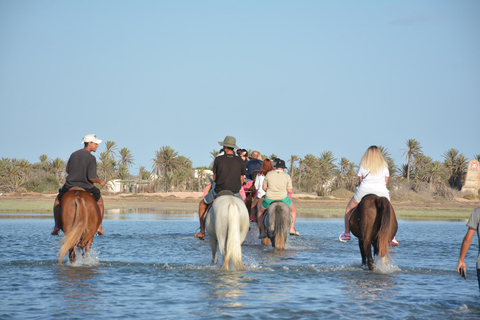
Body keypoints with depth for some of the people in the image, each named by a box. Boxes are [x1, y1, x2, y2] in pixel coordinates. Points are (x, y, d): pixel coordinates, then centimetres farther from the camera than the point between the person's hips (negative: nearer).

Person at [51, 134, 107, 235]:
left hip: (70, 186, 3)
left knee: (58, 201, 31)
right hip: (86, 187, -3)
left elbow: (67, 170, 12)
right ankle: (99, 226, 19)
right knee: (99, 200, 26)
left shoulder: (74, 155, 3)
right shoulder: (91, 158, -13)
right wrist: (100, 182, 0)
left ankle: (57, 226, 17)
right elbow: (91, 177, -19)